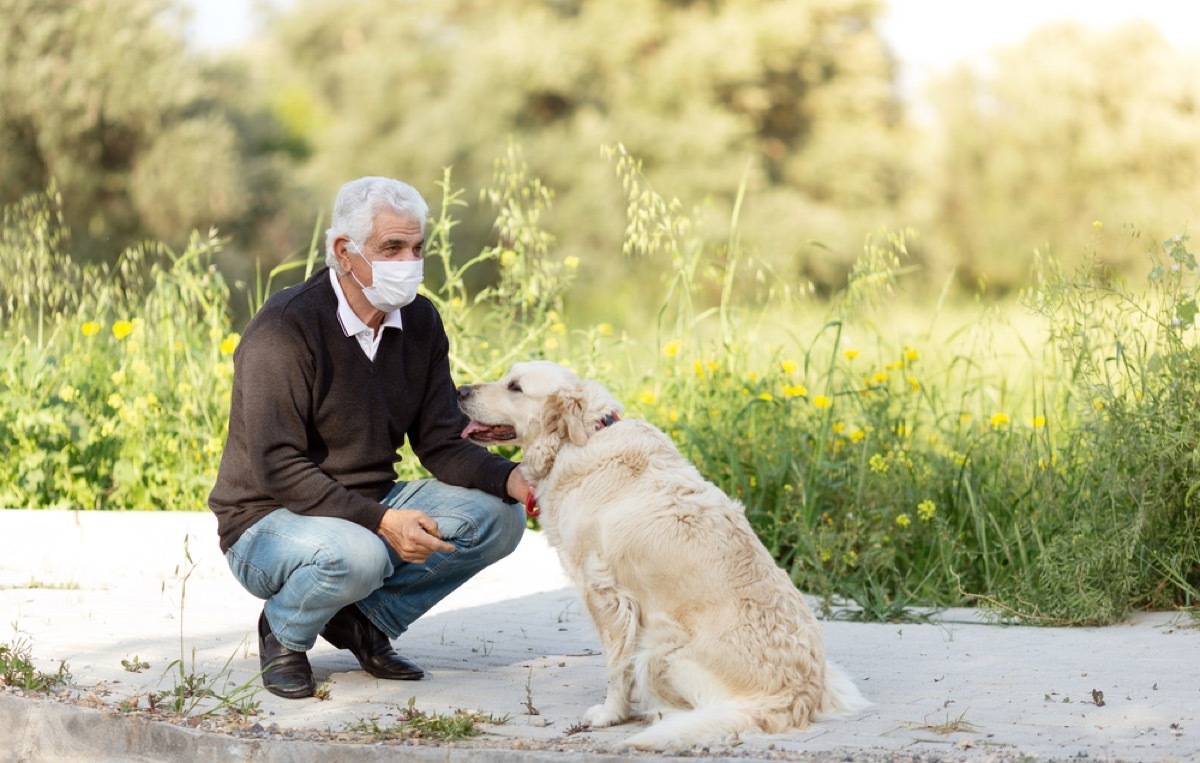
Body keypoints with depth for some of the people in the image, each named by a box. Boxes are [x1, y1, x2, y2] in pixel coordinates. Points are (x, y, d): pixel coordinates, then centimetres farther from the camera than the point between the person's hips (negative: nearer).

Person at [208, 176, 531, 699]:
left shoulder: (420, 323, 1)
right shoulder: (284, 330, -21)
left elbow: (441, 443, 0)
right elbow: (278, 468, -25)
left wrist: (511, 479, -21)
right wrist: (381, 521, -34)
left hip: (371, 509, 7)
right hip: (269, 522, -7)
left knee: (498, 517, -12)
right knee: (356, 554, -39)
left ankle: (366, 619, 2)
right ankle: (283, 633, -4)